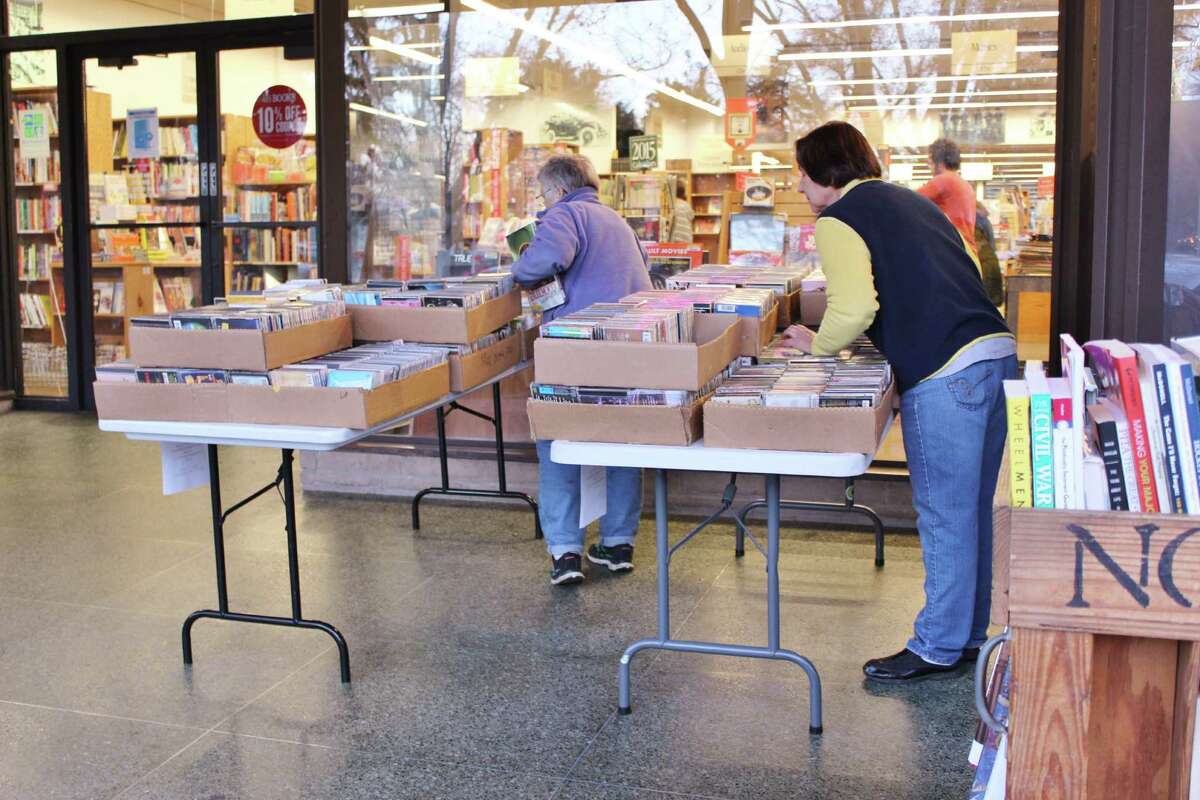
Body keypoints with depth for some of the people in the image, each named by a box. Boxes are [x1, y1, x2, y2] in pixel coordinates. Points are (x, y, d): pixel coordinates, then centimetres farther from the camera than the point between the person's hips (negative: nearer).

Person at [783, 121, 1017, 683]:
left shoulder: (839, 221, -4)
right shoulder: (908, 200, 23)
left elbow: (854, 308, -17)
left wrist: (818, 346, 3)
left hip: (944, 376, -9)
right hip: (997, 356, 9)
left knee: (944, 516, 0)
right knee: (972, 510, 17)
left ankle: (938, 648, 12)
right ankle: (967, 634, 29)